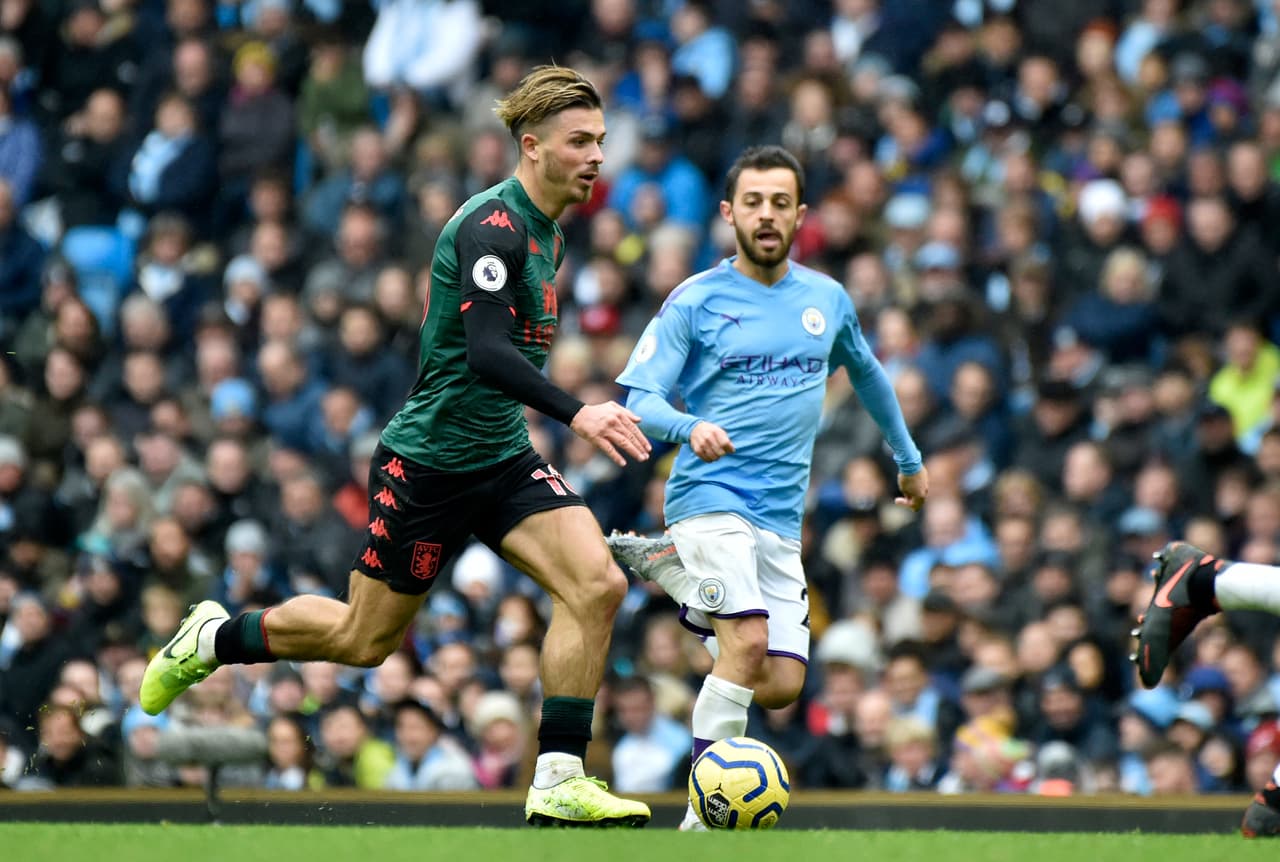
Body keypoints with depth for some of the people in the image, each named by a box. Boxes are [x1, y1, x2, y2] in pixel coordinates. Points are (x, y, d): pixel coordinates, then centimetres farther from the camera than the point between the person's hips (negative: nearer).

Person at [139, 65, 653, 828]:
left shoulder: (545, 231, 10)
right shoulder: (493, 224, -19)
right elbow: (486, 351, -31)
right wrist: (576, 413, -40)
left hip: (505, 460, 8)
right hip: (430, 460, -8)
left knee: (598, 586, -15)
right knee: (364, 638, 6)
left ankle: (560, 781, -12)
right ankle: (213, 639, 31)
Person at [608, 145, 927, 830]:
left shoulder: (827, 300, 11)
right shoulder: (695, 301, -2)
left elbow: (866, 374, 30)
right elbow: (641, 401, -8)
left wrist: (908, 457, 37)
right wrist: (691, 427, -28)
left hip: (781, 518, 5)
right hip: (711, 495, -5)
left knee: (780, 688, -4)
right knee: (748, 642, -25)